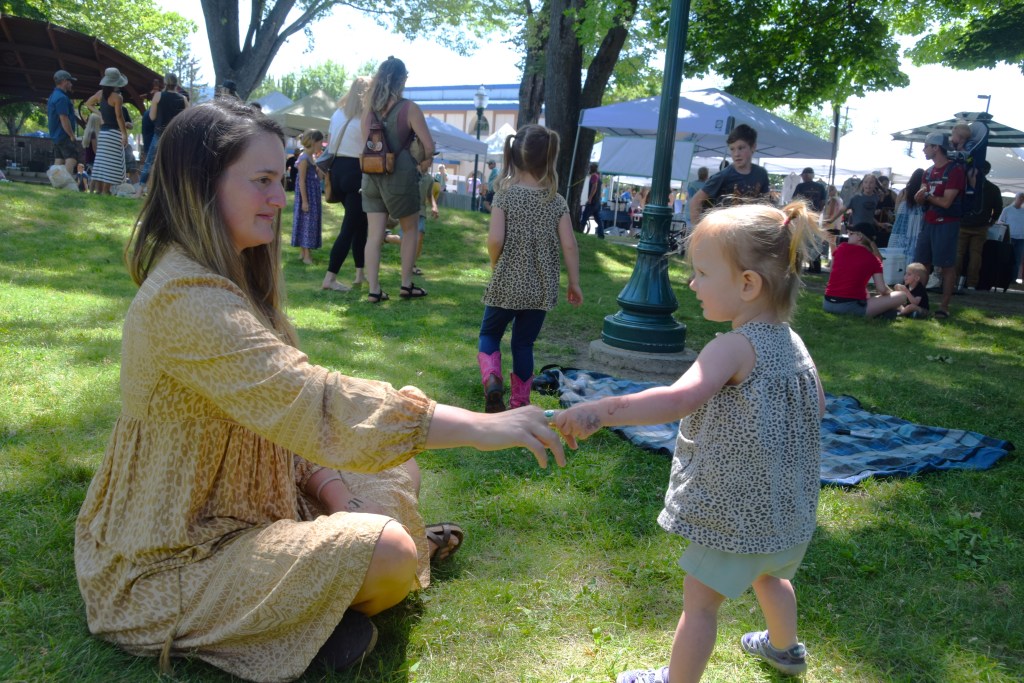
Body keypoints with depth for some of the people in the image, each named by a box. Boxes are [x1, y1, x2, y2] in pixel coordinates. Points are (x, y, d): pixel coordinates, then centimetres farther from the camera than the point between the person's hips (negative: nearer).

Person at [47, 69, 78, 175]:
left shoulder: (53, 96, 18)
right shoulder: (61, 98, -15)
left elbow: (50, 118, 23)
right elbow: (64, 119, -20)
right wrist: (72, 136, -15)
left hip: (56, 136, 10)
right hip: (64, 136, -10)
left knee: (58, 161, 11)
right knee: (71, 159, -18)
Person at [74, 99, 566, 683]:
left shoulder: (229, 276, 4)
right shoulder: (186, 301, -29)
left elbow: (287, 414, 3)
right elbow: (317, 404, -37)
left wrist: (342, 501, -7)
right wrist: (481, 427, -36)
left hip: (233, 506, 9)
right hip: (167, 568, -9)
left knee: (399, 471, 6)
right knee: (390, 551, -22)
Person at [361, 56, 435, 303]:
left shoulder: (369, 108, 6)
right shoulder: (409, 108, -8)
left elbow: (365, 142, 8)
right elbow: (429, 146, -10)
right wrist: (424, 164, 8)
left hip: (372, 174, 4)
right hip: (400, 174, -4)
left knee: (374, 234, 5)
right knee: (410, 229, 14)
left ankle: (373, 289, 3)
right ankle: (407, 285, 17)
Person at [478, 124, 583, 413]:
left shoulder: (505, 194, -8)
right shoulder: (557, 201, -2)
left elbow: (495, 239, -17)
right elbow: (569, 245, -4)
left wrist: (496, 264, 3)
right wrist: (574, 283, 6)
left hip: (506, 284, -2)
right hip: (541, 289, 2)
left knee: (489, 334, 16)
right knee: (524, 343, 15)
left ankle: (492, 379, -10)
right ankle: (520, 402, 21)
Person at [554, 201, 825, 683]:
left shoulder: (735, 348, -28)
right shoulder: (792, 343, -1)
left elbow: (682, 398, -45)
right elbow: (817, 406, 13)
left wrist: (599, 412, -51)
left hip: (737, 510, -10)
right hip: (788, 506, 10)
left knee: (700, 601, 7)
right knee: (768, 574, 34)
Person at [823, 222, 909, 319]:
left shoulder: (841, 248, 7)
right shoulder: (873, 259, -1)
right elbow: (882, 289, -5)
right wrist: (891, 292, 19)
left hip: (828, 304, 4)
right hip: (851, 306, -4)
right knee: (902, 296, 4)